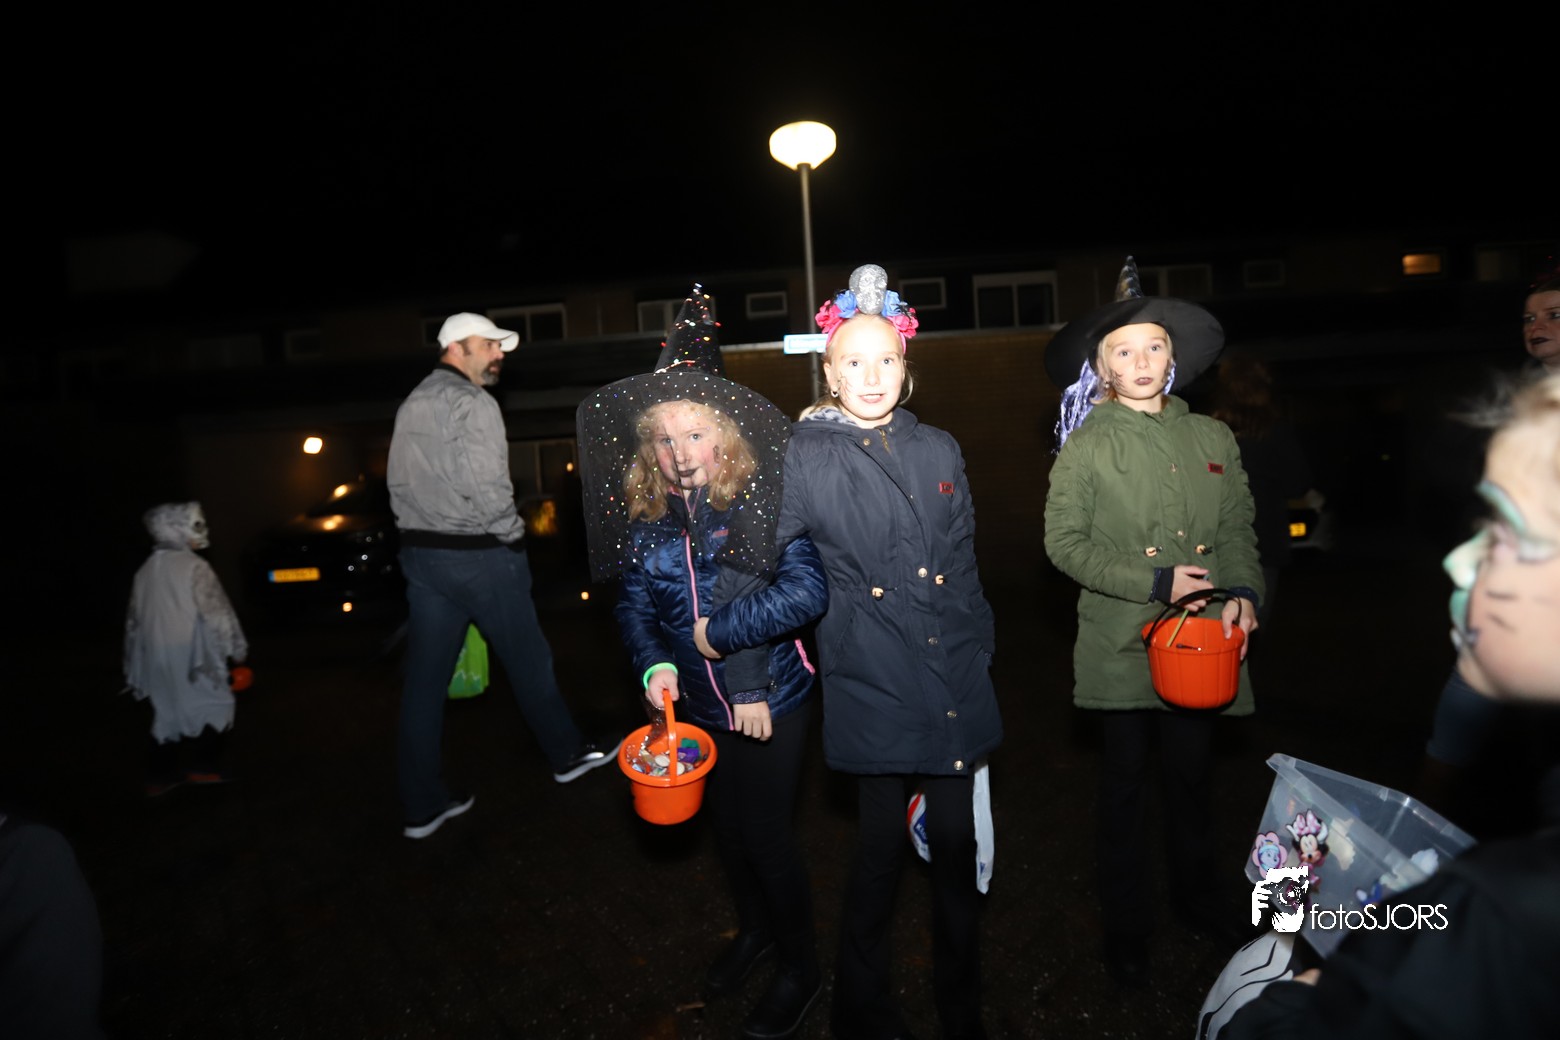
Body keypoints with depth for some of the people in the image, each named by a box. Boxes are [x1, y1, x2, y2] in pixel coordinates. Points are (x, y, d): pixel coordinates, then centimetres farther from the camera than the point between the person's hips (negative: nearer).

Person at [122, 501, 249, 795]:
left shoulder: (146, 571, 11)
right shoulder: (193, 566, -11)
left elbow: (134, 620, 16)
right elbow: (216, 612, -15)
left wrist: (134, 668, 23)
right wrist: (236, 649, -8)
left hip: (156, 657, 7)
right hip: (192, 655, -7)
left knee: (167, 712, 14)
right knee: (214, 705, 5)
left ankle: (159, 777, 16)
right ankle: (203, 765, 4)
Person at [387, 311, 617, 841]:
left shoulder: (410, 405, 13)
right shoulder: (472, 404, -13)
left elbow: (397, 482, 14)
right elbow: (487, 487, -22)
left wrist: (426, 532, 16)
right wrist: (512, 538, -8)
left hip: (420, 553, 8)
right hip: (479, 555, -8)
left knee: (425, 678, 8)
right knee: (527, 659, 10)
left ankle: (423, 804, 16)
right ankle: (567, 753, 28)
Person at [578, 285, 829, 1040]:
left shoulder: (762, 506, -20)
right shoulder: (646, 516, -4)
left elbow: (805, 589, -33)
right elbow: (633, 602, 5)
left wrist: (718, 630, -27)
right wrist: (654, 664, -12)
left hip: (769, 703, -5)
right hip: (697, 706, 5)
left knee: (767, 833, 8)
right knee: (727, 826, 23)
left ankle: (801, 969, 36)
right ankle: (755, 929, 53)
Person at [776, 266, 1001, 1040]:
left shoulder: (939, 450, 8)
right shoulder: (803, 459, -5)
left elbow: (962, 564, 13)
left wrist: (980, 652, 13)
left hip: (956, 686, 4)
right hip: (872, 687, -4)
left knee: (958, 847, 14)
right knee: (881, 854, 9)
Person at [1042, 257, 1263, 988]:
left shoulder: (1212, 438, 6)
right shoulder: (1087, 447, -4)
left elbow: (1238, 529, 10)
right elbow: (1064, 544, -8)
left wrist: (1245, 592, -8)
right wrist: (1155, 583, -15)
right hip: (1122, 646, -3)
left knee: (1192, 776, 17)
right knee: (1124, 787, 9)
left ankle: (1198, 900, 41)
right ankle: (1123, 931, 27)